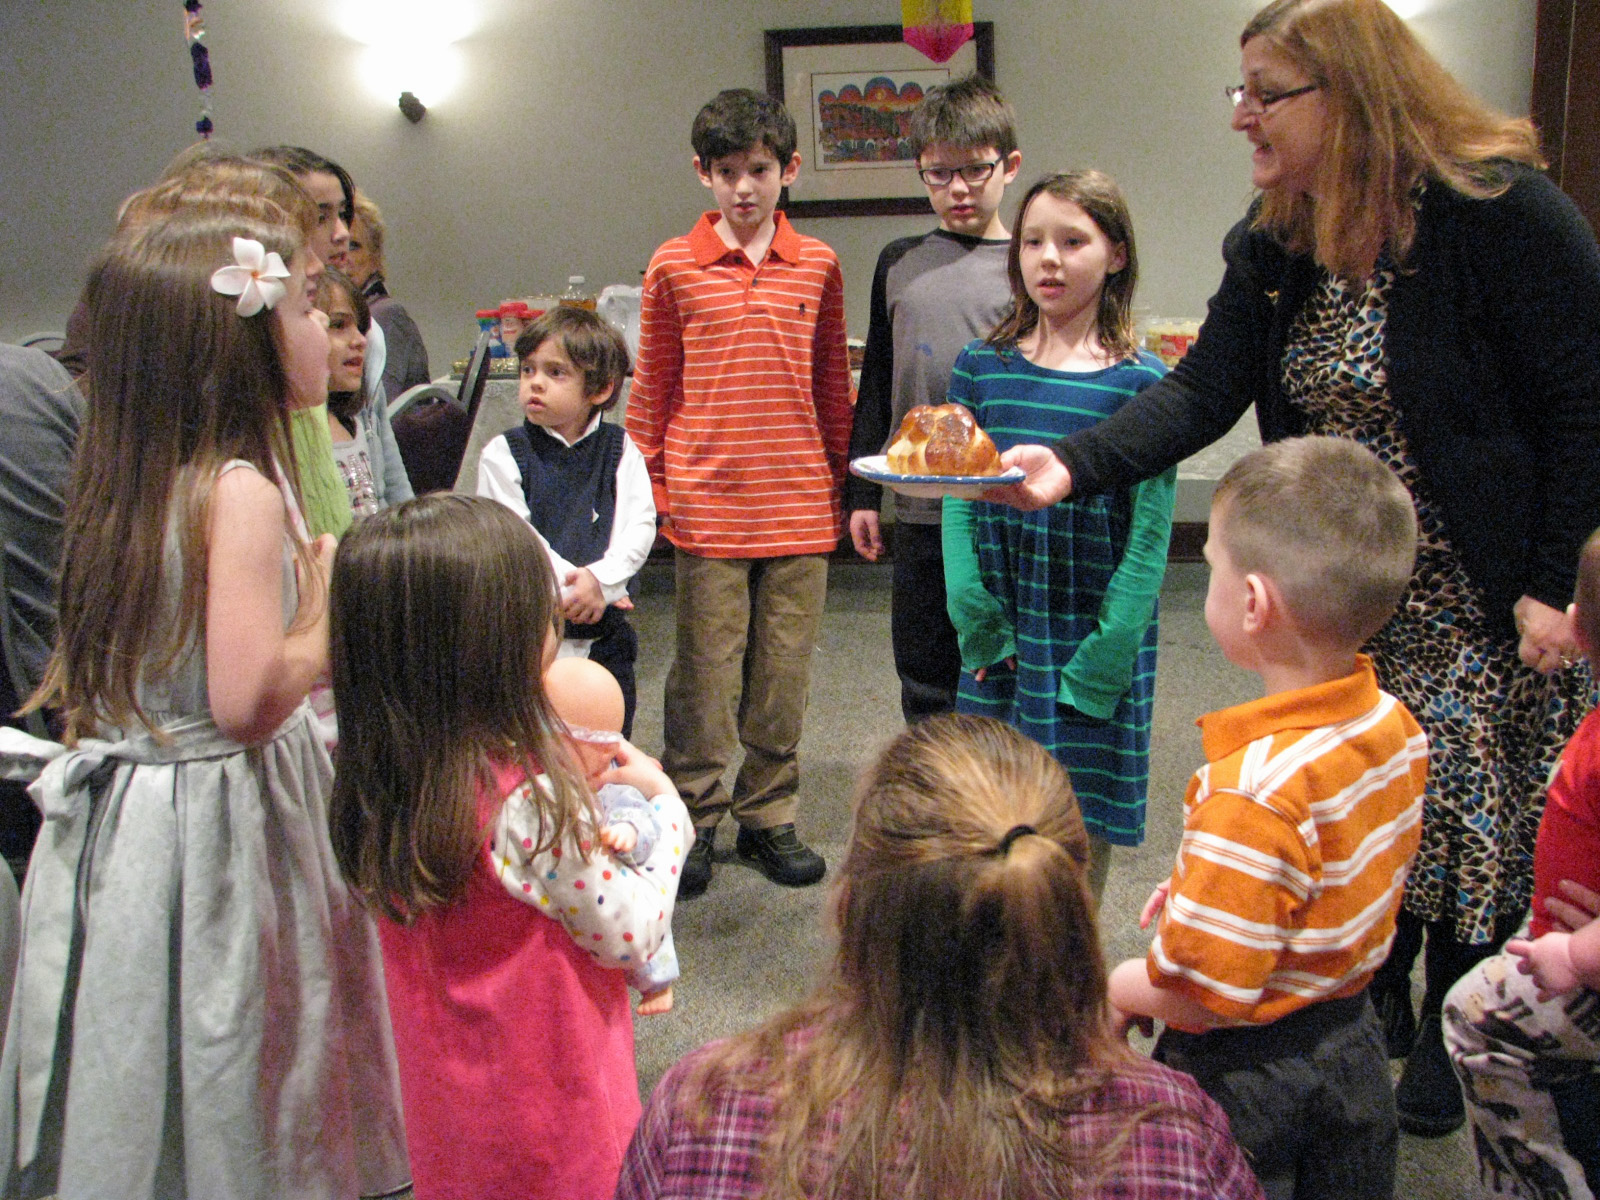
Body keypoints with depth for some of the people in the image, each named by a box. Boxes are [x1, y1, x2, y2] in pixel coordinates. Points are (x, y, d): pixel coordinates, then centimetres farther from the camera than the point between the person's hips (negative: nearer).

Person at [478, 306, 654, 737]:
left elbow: (641, 524, -7)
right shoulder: (504, 454, -3)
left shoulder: (619, 448, 3)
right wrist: (569, 585, -18)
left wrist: (600, 579, -22)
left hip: (605, 628, 2)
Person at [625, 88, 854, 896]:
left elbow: (832, 384, 12)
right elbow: (652, 388, 6)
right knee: (705, 672, 3)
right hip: (707, 504, -2)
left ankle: (768, 818, 23)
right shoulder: (674, 268, 2)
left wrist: (841, 481, 12)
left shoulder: (818, 266, 7)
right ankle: (693, 820, 19)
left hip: (799, 506, 2)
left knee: (784, 671, 9)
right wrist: (647, 488, 3)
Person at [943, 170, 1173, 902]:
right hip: (999, 640, 3)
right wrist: (974, 617, -5)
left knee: (1080, 833, 5)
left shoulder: (1141, 383, -6)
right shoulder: (981, 367, 3)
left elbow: (1150, 533, -6)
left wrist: (1106, 653, -11)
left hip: (1093, 639, -2)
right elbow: (958, 501, 5)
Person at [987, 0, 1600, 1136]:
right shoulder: (1272, 247, -1)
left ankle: (1450, 1035, 30)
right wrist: (1072, 464, -27)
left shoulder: (1501, 212, -20)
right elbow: (1202, 392, -11)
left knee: (1476, 816, 8)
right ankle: (1368, 1007, 37)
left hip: (1487, 603, -5)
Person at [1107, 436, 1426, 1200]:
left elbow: (1200, 991, -27)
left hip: (1246, 1079, -8)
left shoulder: (1255, 791, -34)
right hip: (1353, 1047, 8)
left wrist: (1113, 990, -9)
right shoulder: (1395, 726, -8)